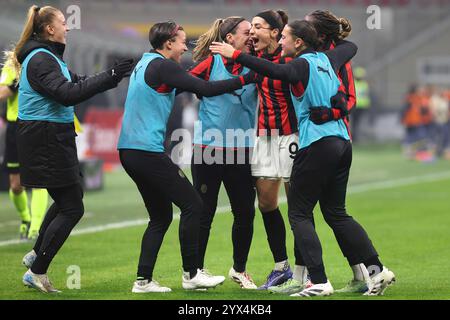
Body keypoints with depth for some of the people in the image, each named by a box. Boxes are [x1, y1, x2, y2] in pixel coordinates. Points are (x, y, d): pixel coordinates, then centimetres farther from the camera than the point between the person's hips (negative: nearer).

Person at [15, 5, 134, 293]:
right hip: (45, 139, -10)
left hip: (54, 138, 10)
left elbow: (77, 82, 17)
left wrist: (114, 75, 8)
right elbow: (67, 94, -28)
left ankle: (36, 255, 33)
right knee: (72, 208, -6)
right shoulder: (40, 59, -18)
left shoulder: (49, 57, 15)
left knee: (66, 200, 23)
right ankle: (37, 273, 0)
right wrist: (110, 77, -29)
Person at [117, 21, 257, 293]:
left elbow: (184, 84, 26)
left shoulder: (145, 64, 18)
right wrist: (246, 79, -12)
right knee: (192, 205, -1)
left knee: (161, 216, 14)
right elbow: (206, 89, -16)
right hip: (148, 151, -10)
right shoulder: (162, 66, -11)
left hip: (130, 150, 10)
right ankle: (191, 274, 3)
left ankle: (144, 280, 11)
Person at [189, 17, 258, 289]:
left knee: (245, 212, 4)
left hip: (240, 151, 3)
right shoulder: (212, 63, -4)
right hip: (208, 148, -3)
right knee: (204, 213, 3)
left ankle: (239, 269, 23)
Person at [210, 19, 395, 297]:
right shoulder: (327, 60, 14)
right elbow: (350, 47, 35)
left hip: (317, 145, -8)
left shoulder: (302, 65, -8)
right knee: (336, 212, 17)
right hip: (342, 143, 8)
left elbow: (275, 71, -29)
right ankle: (377, 270, 9)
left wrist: (235, 55, -29)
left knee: (299, 213, 0)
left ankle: (319, 282, -9)